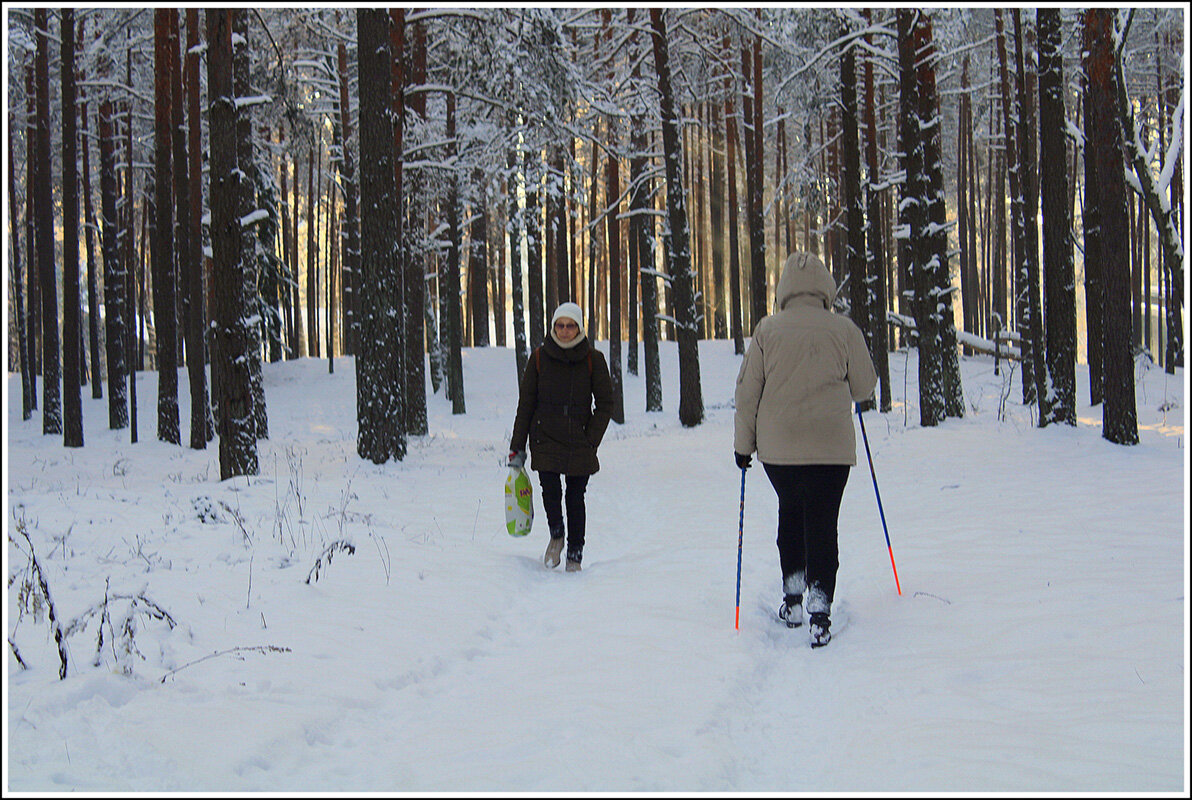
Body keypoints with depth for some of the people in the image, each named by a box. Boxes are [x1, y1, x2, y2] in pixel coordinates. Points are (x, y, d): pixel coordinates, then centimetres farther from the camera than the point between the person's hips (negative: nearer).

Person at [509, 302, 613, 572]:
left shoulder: (593, 359, 0)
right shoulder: (540, 357, 2)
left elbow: (605, 404, 5)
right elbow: (525, 404, 6)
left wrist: (591, 440, -6)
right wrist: (517, 448, 4)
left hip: (579, 443, 0)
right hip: (544, 439, 0)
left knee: (575, 497, 0)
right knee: (551, 489, -15)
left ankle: (575, 555, 16)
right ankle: (556, 536, 15)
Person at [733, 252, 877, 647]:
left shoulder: (767, 330, -2)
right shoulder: (844, 329, -4)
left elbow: (748, 391, 1)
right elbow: (865, 387, 5)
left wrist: (744, 442, 11)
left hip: (778, 447, 2)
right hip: (831, 446, -2)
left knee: (790, 513, 22)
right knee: (822, 523, 1)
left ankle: (793, 597, 21)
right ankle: (819, 606, -10)